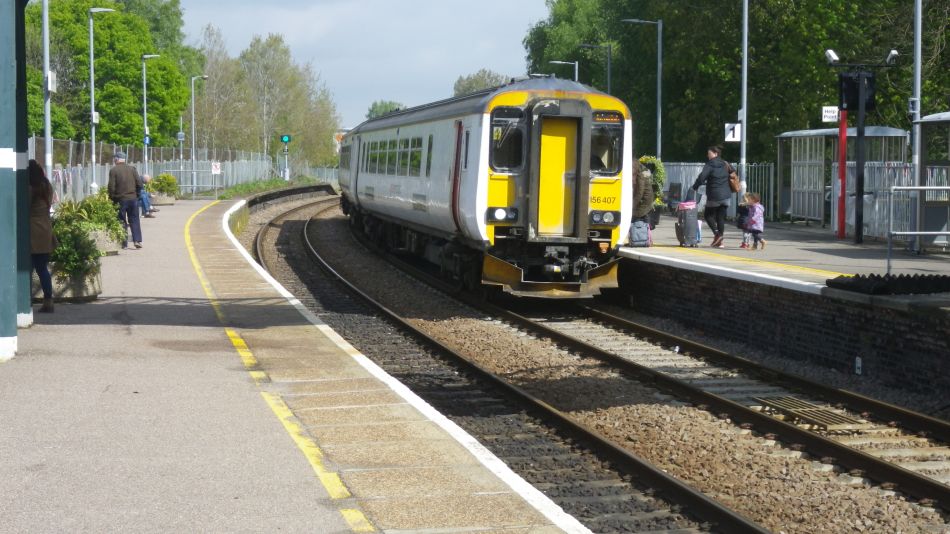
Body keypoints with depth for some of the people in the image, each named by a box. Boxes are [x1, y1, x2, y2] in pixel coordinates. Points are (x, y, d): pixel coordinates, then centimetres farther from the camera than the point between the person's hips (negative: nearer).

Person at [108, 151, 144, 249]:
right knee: (134, 220, 10)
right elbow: (139, 183, 0)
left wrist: (112, 199, 4)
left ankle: (124, 243, 5)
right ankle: (137, 240, -1)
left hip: (120, 200, -2)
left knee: (122, 222, 6)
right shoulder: (132, 169, 2)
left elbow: (111, 187, -9)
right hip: (133, 198, 2)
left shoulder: (113, 170, -7)